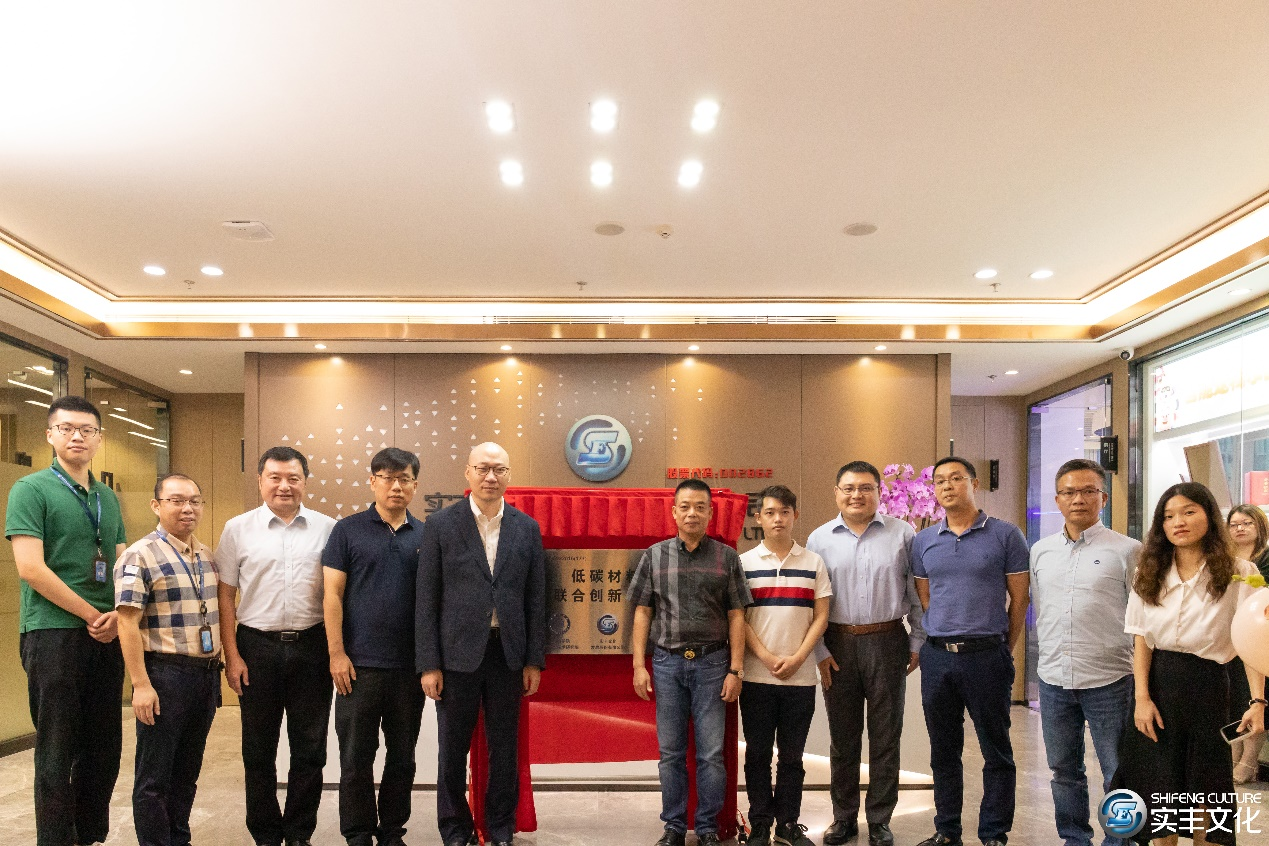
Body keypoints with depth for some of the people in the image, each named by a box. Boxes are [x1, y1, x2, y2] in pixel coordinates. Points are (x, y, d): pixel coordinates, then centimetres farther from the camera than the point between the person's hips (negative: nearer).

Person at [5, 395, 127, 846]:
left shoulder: (107, 497, 14)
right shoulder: (30, 489, -4)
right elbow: (31, 568, -13)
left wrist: (117, 614, -4)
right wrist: (91, 614, -11)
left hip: (107, 636, 6)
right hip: (53, 633, -6)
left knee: (104, 746, 11)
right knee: (57, 750, 1)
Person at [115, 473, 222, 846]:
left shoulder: (207, 556, 11)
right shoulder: (140, 556, -10)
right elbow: (127, 623, -14)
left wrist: (222, 663, 14)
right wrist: (141, 685, -18)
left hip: (207, 674, 7)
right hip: (164, 675, -7)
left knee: (188, 770, 16)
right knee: (155, 776, 4)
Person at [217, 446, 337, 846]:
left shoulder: (327, 528, 2)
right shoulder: (238, 529, 2)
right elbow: (226, 596, 3)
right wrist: (232, 655, -2)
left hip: (312, 647, 0)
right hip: (257, 647, 0)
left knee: (310, 749, 9)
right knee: (259, 750, 11)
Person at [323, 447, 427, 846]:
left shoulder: (425, 536, 7)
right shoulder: (348, 530, 0)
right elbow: (332, 594, -3)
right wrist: (336, 653, -9)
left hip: (410, 665, 2)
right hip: (360, 664, -2)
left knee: (402, 756, 12)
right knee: (356, 757, 6)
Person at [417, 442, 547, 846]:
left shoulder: (527, 528, 4)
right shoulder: (440, 525, -2)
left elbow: (535, 599, 6)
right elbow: (427, 599, -3)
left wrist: (534, 660, 2)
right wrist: (429, 664, -7)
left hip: (508, 654, 2)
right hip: (458, 653, -2)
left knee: (504, 749, 10)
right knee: (453, 749, 9)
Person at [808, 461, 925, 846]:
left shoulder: (902, 535, 0)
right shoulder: (820, 539, 4)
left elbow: (917, 595, 4)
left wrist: (917, 642, 1)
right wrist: (819, 651, -1)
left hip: (887, 643, -1)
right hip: (838, 645, 1)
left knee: (885, 737, 6)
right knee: (842, 737, 11)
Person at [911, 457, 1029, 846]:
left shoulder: (1005, 535, -3)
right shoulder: (923, 541, 8)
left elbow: (1019, 599, 1)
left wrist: (1001, 649, 6)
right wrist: (941, 641, 12)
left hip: (987, 656, -3)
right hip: (936, 657, 4)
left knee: (996, 752, 4)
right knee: (943, 751, 12)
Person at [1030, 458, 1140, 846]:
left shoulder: (1127, 550, -4)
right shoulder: (1040, 551, 9)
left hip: (1109, 680, -4)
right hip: (1054, 681, 4)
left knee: (1118, 774, 4)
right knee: (1064, 770, 14)